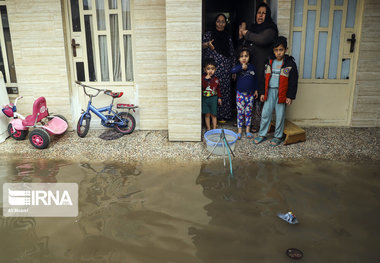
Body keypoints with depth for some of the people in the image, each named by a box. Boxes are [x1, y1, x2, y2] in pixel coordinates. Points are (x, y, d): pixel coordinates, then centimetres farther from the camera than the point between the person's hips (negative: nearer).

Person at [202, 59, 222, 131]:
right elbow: (202, 87, -18)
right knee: (207, 114, 7)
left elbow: (218, 89, 10)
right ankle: (208, 128, 18)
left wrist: (219, 97, 9)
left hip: (213, 98, 1)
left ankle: (214, 129, 15)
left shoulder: (216, 79, 0)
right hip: (204, 98, 0)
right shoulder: (203, 78, -6)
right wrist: (206, 79, -25)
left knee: (213, 114, 5)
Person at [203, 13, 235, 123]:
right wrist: (207, 44, -33)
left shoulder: (228, 36, 14)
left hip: (225, 70, 3)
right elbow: (202, 44, -11)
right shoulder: (209, 34, 5)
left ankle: (223, 115, 12)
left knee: (225, 91, 2)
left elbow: (232, 53, 16)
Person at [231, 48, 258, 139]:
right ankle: (239, 131, 13)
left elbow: (255, 79, 13)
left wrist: (256, 90, 14)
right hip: (240, 93, -2)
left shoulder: (252, 67, 3)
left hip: (250, 94, 3)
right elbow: (232, 70, -28)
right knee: (240, 112, 3)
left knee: (248, 112, 10)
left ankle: (247, 130, 21)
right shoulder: (238, 67, -6)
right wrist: (242, 67, -29)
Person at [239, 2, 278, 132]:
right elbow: (244, 46, 20)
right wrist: (241, 35, 1)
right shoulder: (253, 28, 16)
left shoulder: (270, 30, -6)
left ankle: (257, 123, 6)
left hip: (262, 68, -6)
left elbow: (261, 40, -26)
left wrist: (245, 33, -13)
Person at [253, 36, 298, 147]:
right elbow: (264, 78, 12)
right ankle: (262, 134, 20)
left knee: (280, 115, 5)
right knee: (265, 113, 7)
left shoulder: (290, 63, -5)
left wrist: (290, 96, -8)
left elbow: (293, 81, -4)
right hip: (269, 91, 4)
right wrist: (262, 92, 8)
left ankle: (278, 136, 19)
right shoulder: (269, 62, 7)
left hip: (281, 93, -3)